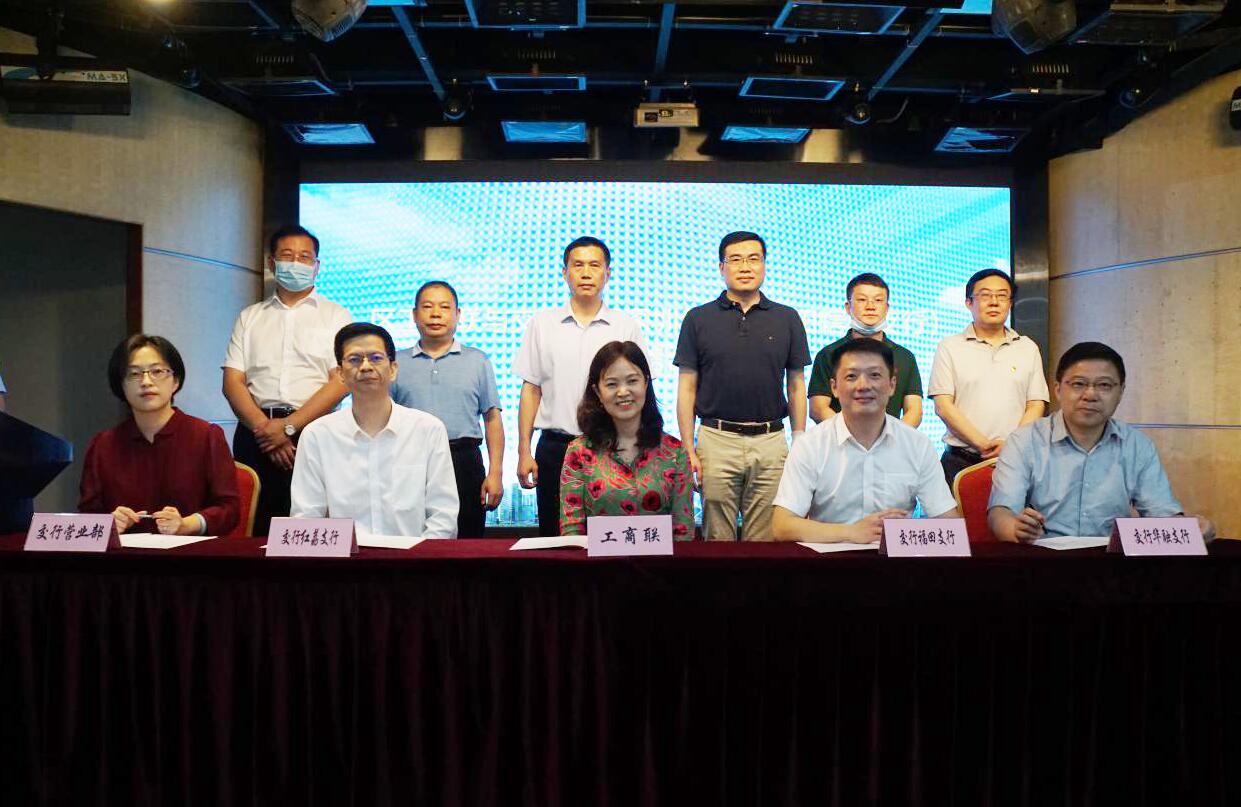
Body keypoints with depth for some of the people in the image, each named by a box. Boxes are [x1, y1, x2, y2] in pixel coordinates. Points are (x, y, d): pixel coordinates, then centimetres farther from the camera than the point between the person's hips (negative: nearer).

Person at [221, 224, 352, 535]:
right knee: (253, 529, 2)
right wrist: (264, 426, -10)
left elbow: (342, 380, -4)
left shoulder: (334, 316, 8)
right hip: (256, 432, 3)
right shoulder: (250, 317, 17)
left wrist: (289, 426, -12)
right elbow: (233, 382, 7)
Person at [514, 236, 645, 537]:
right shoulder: (542, 325, 7)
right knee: (554, 538, 6)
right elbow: (531, 390, 7)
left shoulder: (627, 327, 5)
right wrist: (524, 452, 1)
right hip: (555, 447, 1)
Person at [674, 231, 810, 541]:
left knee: (765, 541, 5)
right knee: (717, 542, 4)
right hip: (716, 441, -1)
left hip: (771, 443, 1)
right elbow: (687, 387, 4)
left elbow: (796, 386, 11)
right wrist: (688, 449, -3)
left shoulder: (787, 319, 8)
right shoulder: (698, 319, 5)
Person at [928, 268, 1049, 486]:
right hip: (960, 461, -2)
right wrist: (982, 444, -12)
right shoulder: (949, 348, 6)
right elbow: (943, 405, -3)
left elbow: (1036, 405, 8)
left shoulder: (1028, 348, 13)